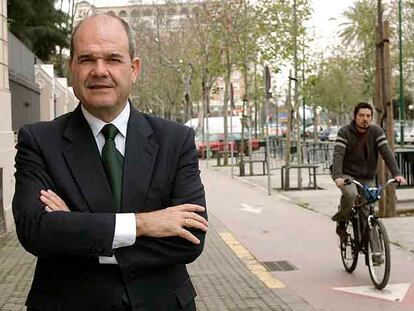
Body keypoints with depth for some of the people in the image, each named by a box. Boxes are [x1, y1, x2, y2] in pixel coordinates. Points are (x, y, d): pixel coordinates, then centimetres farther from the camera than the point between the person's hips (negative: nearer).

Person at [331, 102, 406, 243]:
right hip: (348, 175, -3)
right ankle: (341, 222, -7)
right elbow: (338, 154, -22)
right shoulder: (345, 132, -11)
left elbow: (386, 152, -13)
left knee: (367, 212, -4)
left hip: (368, 178, 3)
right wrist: (337, 176, -39)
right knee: (350, 193, -33)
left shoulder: (376, 131, -3)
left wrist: (397, 173, -27)